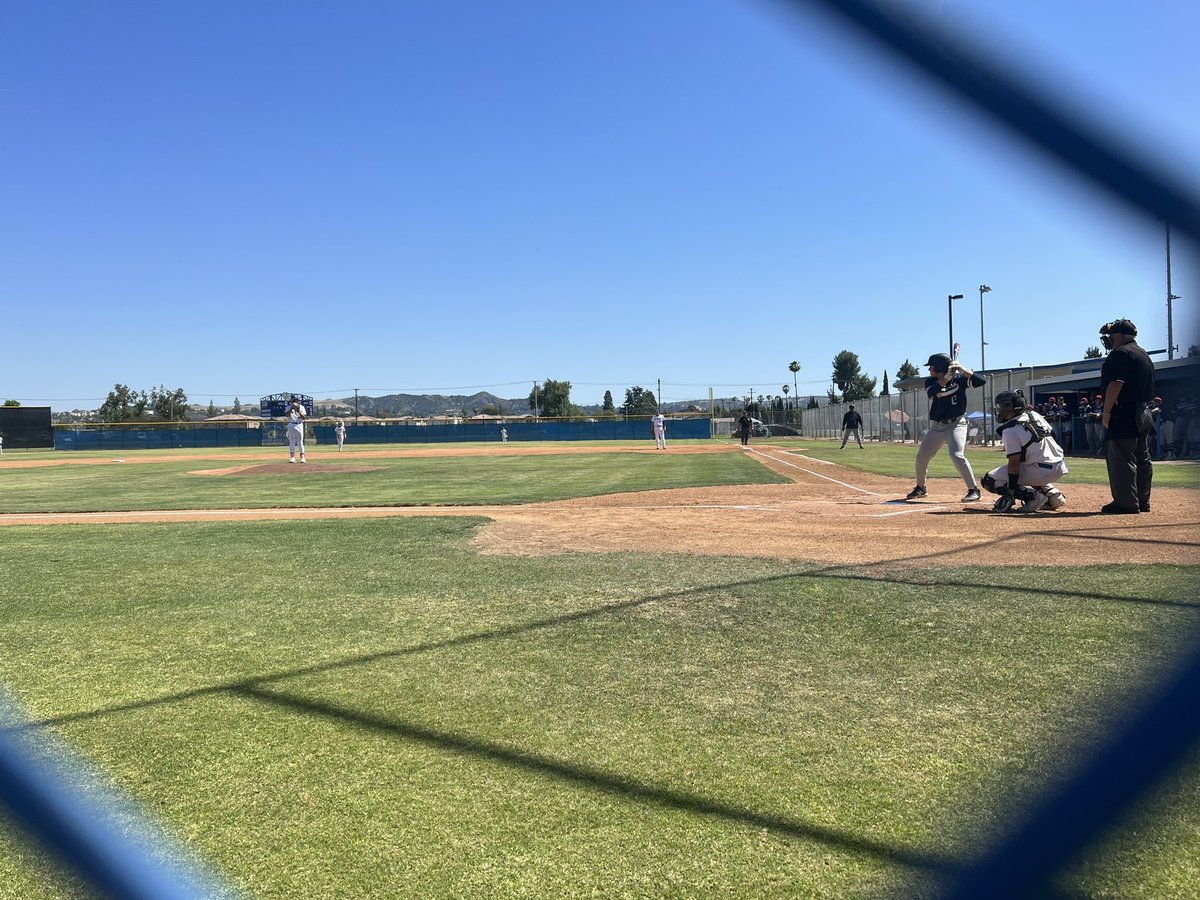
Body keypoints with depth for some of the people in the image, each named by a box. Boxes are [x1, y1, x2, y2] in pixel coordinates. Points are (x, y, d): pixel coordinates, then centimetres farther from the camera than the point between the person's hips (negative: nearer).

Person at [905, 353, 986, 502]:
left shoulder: (959, 378, -7)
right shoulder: (931, 382, 2)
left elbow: (982, 381, -19)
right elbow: (932, 392, -21)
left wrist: (962, 370, -28)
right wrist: (945, 379, -33)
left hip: (956, 424, -5)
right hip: (936, 426, 5)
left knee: (957, 455, -24)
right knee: (921, 456, 8)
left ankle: (974, 490, -14)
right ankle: (920, 488, 29)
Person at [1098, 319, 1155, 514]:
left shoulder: (1120, 353, -11)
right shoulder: (1145, 355, 21)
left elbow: (1115, 384, -21)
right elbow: (1149, 389, 22)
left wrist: (1106, 411, -18)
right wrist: (1142, 407, 22)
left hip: (1123, 416, -11)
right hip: (1143, 415, 11)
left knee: (1121, 460, -9)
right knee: (1142, 459, 13)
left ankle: (1126, 502, -9)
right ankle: (1142, 501, 19)